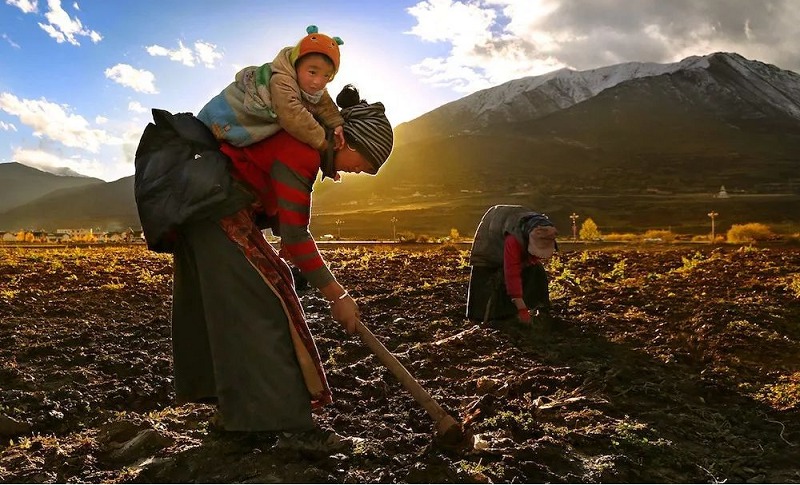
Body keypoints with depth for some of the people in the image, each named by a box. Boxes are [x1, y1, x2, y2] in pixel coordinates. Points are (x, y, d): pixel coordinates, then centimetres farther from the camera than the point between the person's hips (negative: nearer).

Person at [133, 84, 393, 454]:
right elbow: (295, 236, -27)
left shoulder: (311, 143, 6)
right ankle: (291, 424, -12)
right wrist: (338, 296, -22)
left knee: (221, 310, 12)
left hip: (209, 211, 10)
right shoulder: (302, 153, -24)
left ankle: (233, 408, 21)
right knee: (259, 308, -14)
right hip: (217, 212, -10)